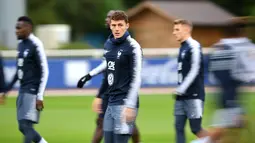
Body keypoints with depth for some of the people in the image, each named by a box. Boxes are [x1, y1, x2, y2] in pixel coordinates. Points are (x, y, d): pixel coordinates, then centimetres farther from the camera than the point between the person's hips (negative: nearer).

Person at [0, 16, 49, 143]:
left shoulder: (35, 45, -12)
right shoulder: (21, 44, 13)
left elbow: (44, 72, -14)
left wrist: (40, 96, -19)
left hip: (32, 91, -9)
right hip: (23, 90, 9)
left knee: (26, 125, -13)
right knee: (23, 127, 7)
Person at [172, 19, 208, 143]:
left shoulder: (194, 47, -10)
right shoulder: (182, 48, 16)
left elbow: (194, 71, -17)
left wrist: (180, 90, -18)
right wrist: (179, 92, 16)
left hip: (193, 96, -8)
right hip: (182, 96, 8)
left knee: (196, 128, -6)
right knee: (179, 127, 1)